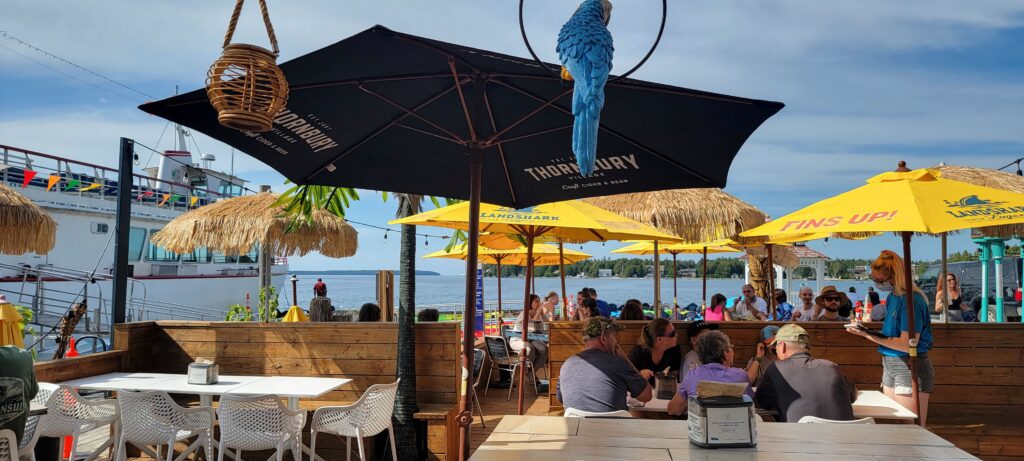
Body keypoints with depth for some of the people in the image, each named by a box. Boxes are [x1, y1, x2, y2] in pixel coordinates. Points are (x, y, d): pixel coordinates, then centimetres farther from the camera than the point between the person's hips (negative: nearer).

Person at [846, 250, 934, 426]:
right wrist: (867, 331, 2)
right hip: (890, 365, 9)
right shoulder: (892, 297, 9)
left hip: (910, 367, -9)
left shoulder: (911, 300, -19)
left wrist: (870, 336, -22)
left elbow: (907, 345, -22)